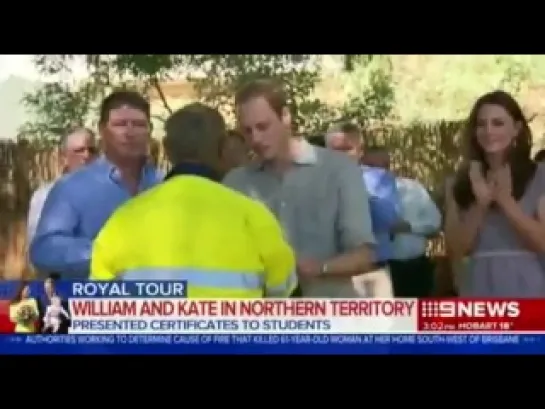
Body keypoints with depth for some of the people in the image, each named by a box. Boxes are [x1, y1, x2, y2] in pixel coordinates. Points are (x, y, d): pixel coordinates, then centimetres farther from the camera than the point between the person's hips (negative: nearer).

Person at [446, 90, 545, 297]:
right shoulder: (463, 182, 9)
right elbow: (456, 249, 3)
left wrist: (506, 201, -16)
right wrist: (480, 205, -11)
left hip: (527, 289, -2)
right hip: (480, 289, 2)